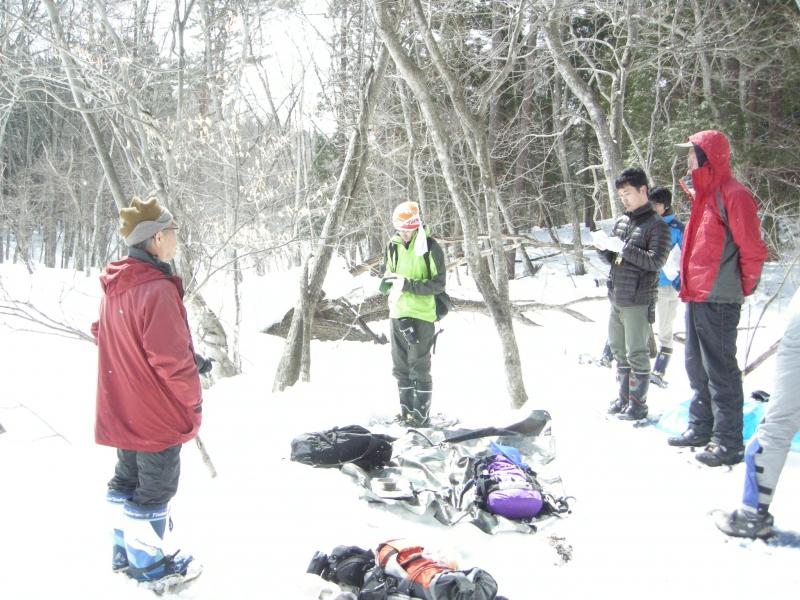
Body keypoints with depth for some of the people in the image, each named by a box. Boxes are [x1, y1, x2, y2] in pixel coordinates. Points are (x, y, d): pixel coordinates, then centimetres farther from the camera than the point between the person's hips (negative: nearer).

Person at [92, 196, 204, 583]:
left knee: (127, 479, 22)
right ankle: (149, 564, 22)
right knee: (156, 487, 8)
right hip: (158, 413, -9)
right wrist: (193, 398, -11)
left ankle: (125, 552, 37)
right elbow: (171, 357, -26)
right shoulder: (158, 289, -25)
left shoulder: (115, 286, 3)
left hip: (122, 410, 9)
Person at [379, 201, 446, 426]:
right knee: (401, 366, 13)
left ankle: (422, 415, 7)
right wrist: (387, 283, -5)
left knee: (419, 367, -2)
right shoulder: (393, 246, 7)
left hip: (421, 315, -6)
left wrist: (409, 285, -22)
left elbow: (439, 283, -12)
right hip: (397, 314, 6)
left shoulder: (430, 247, -10)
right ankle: (406, 413, 25)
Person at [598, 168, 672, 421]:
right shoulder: (621, 221, 14)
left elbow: (656, 261, -16)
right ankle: (624, 397, 26)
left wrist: (626, 250, -21)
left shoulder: (657, 225, -7)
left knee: (636, 353, -2)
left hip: (638, 301, -7)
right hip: (616, 298, 7)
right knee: (619, 350, 14)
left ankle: (638, 404, 9)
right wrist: (603, 249, -2)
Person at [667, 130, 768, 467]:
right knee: (697, 367, 16)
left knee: (720, 369, -4)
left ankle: (728, 442, 4)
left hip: (718, 300, -9)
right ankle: (701, 427, 29)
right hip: (696, 296, 10)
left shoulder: (732, 195, -13)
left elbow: (753, 250, -14)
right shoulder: (703, 195, 16)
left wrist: (744, 289, -4)